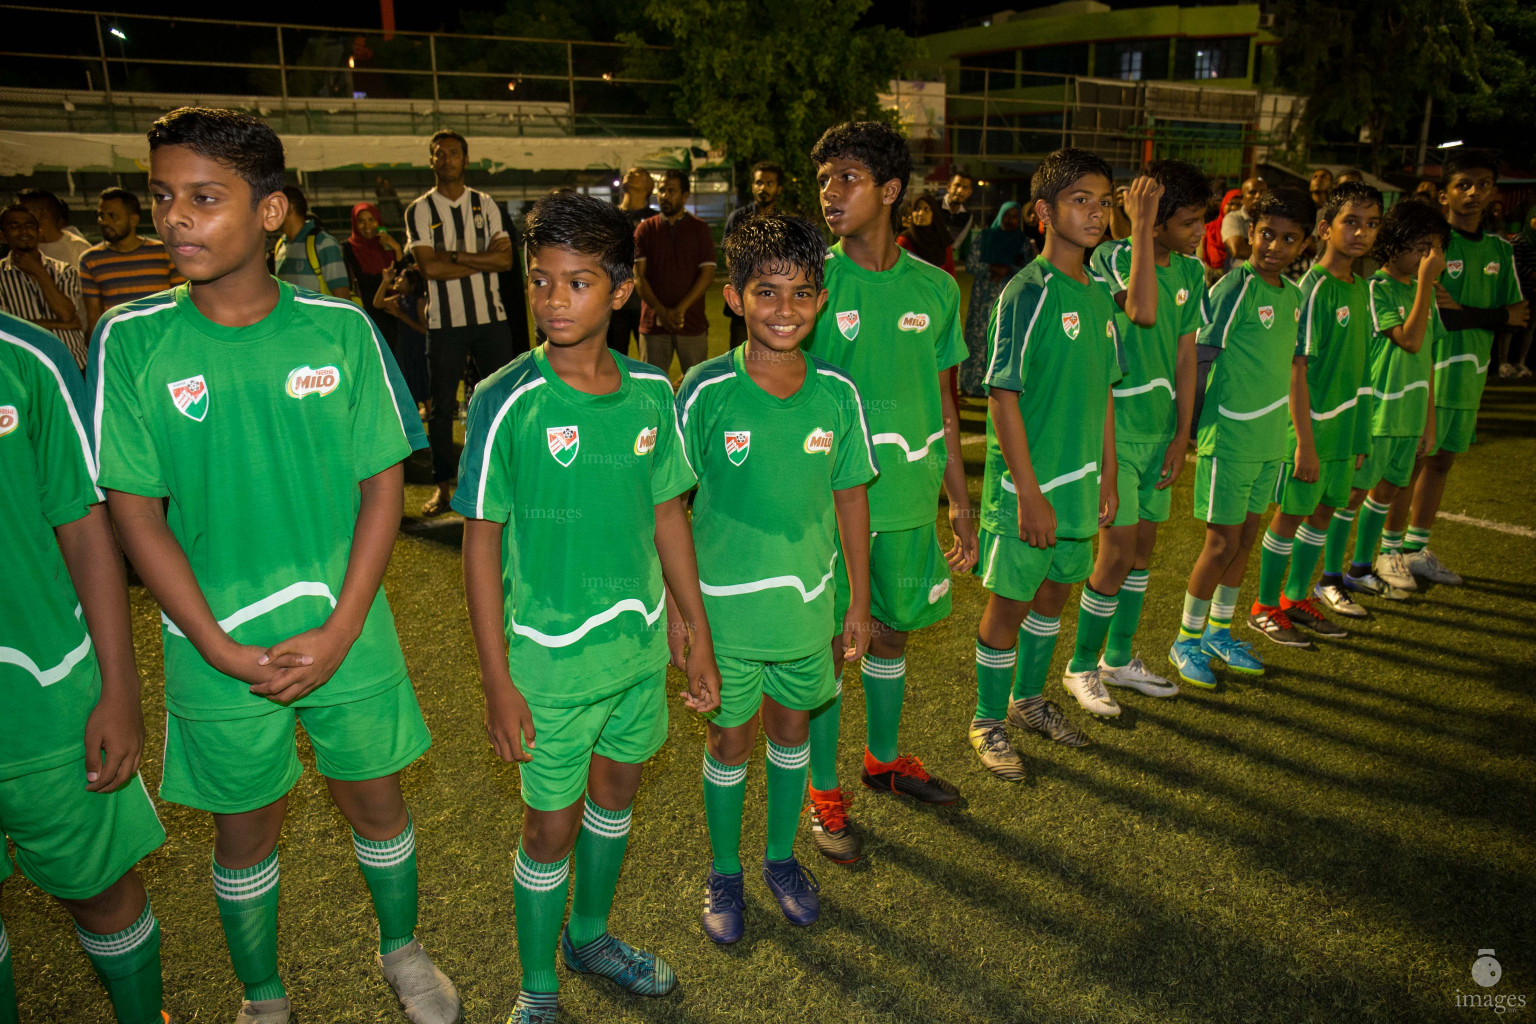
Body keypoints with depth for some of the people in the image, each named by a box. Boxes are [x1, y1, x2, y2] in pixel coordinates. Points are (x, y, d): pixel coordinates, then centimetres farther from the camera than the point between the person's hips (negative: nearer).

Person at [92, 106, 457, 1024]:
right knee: (245, 830, 17)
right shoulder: (131, 340, -7)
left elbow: (384, 481, -5)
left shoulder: (339, 327, -7)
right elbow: (134, 510, -5)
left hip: (346, 631, 0)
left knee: (376, 803, 16)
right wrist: (222, 650, -11)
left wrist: (341, 629, -11)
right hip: (218, 646, 0)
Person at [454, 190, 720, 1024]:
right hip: (551, 655, -4)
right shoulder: (506, 403, -16)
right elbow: (481, 542, -12)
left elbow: (667, 515, 5)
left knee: (617, 794, 22)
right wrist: (497, 681, -12)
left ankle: (590, 934, 49)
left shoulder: (651, 395, -4)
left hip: (640, 642, 5)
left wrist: (699, 635, 8)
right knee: (552, 824, 10)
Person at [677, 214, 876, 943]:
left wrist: (859, 604, 6)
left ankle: (782, 857, 43)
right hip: (726, 607, -2)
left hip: (808, 603, 3)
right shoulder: (706, 392, -15)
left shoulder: (837, 392, -7)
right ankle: (724, 873, 37)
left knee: (792, 725, 19)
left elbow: (850, 498, 2)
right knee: (729, 739, 13)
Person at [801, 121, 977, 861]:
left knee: (893, 630, 18)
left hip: (909, 499, 4)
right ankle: (823, 795, 24)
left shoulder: (934, 288, 2)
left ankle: (884, 758, 42)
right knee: (829, 645, 6)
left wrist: (960, 502, 10)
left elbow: (942, 405, 10)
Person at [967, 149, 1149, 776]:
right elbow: (1002, 396, -17)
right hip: (1028, 486, -7)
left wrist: (1108, 475, 14)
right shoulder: (1027, 292, -15)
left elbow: (1103, 391, 15)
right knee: (1009, 601, 5)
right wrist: (1030, 491, -19)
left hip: (1079, 482, 7)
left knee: (1053, 593, 19)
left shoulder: (1099, 291, 8)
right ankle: (988, 722, 22)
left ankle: (1029, 700, 38)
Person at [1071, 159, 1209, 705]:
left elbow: (1185, 355, 9)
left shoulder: (1190, 271, 7)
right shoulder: (1112, 256, -11)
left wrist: (1181, 436, 5)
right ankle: (1081, 666, 13)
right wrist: (1141, 228, -27)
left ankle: (1119, 658, 29)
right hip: (1117, 428, -7)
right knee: (1117, 553, -5)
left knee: (1144, 546, 13)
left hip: (1160, 429, 7)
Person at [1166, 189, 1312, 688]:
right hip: (1228, 436, -7)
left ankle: (1218, 632, 29)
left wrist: (1295, 436, 19)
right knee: (1222, 542, -2)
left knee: (1246, 535, 14)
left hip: (1269, 438, 7)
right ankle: (1186, 642, 14)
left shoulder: (1293, 295, 9)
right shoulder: (1235, 286, -14)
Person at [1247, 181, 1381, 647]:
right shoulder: (1313, 288, -16)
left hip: (1346, 423, 8)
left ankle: (1297, 597, 31)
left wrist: (1360, 430, 15)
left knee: (1323, 510, 16)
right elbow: (1296, 368, -18)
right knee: (1290, 513, 2)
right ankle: (1265, 607, 17)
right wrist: (1304, 442, -20)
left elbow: (1354, 362, 14)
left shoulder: (1360, 286, 8)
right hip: (1312, 423, -8)